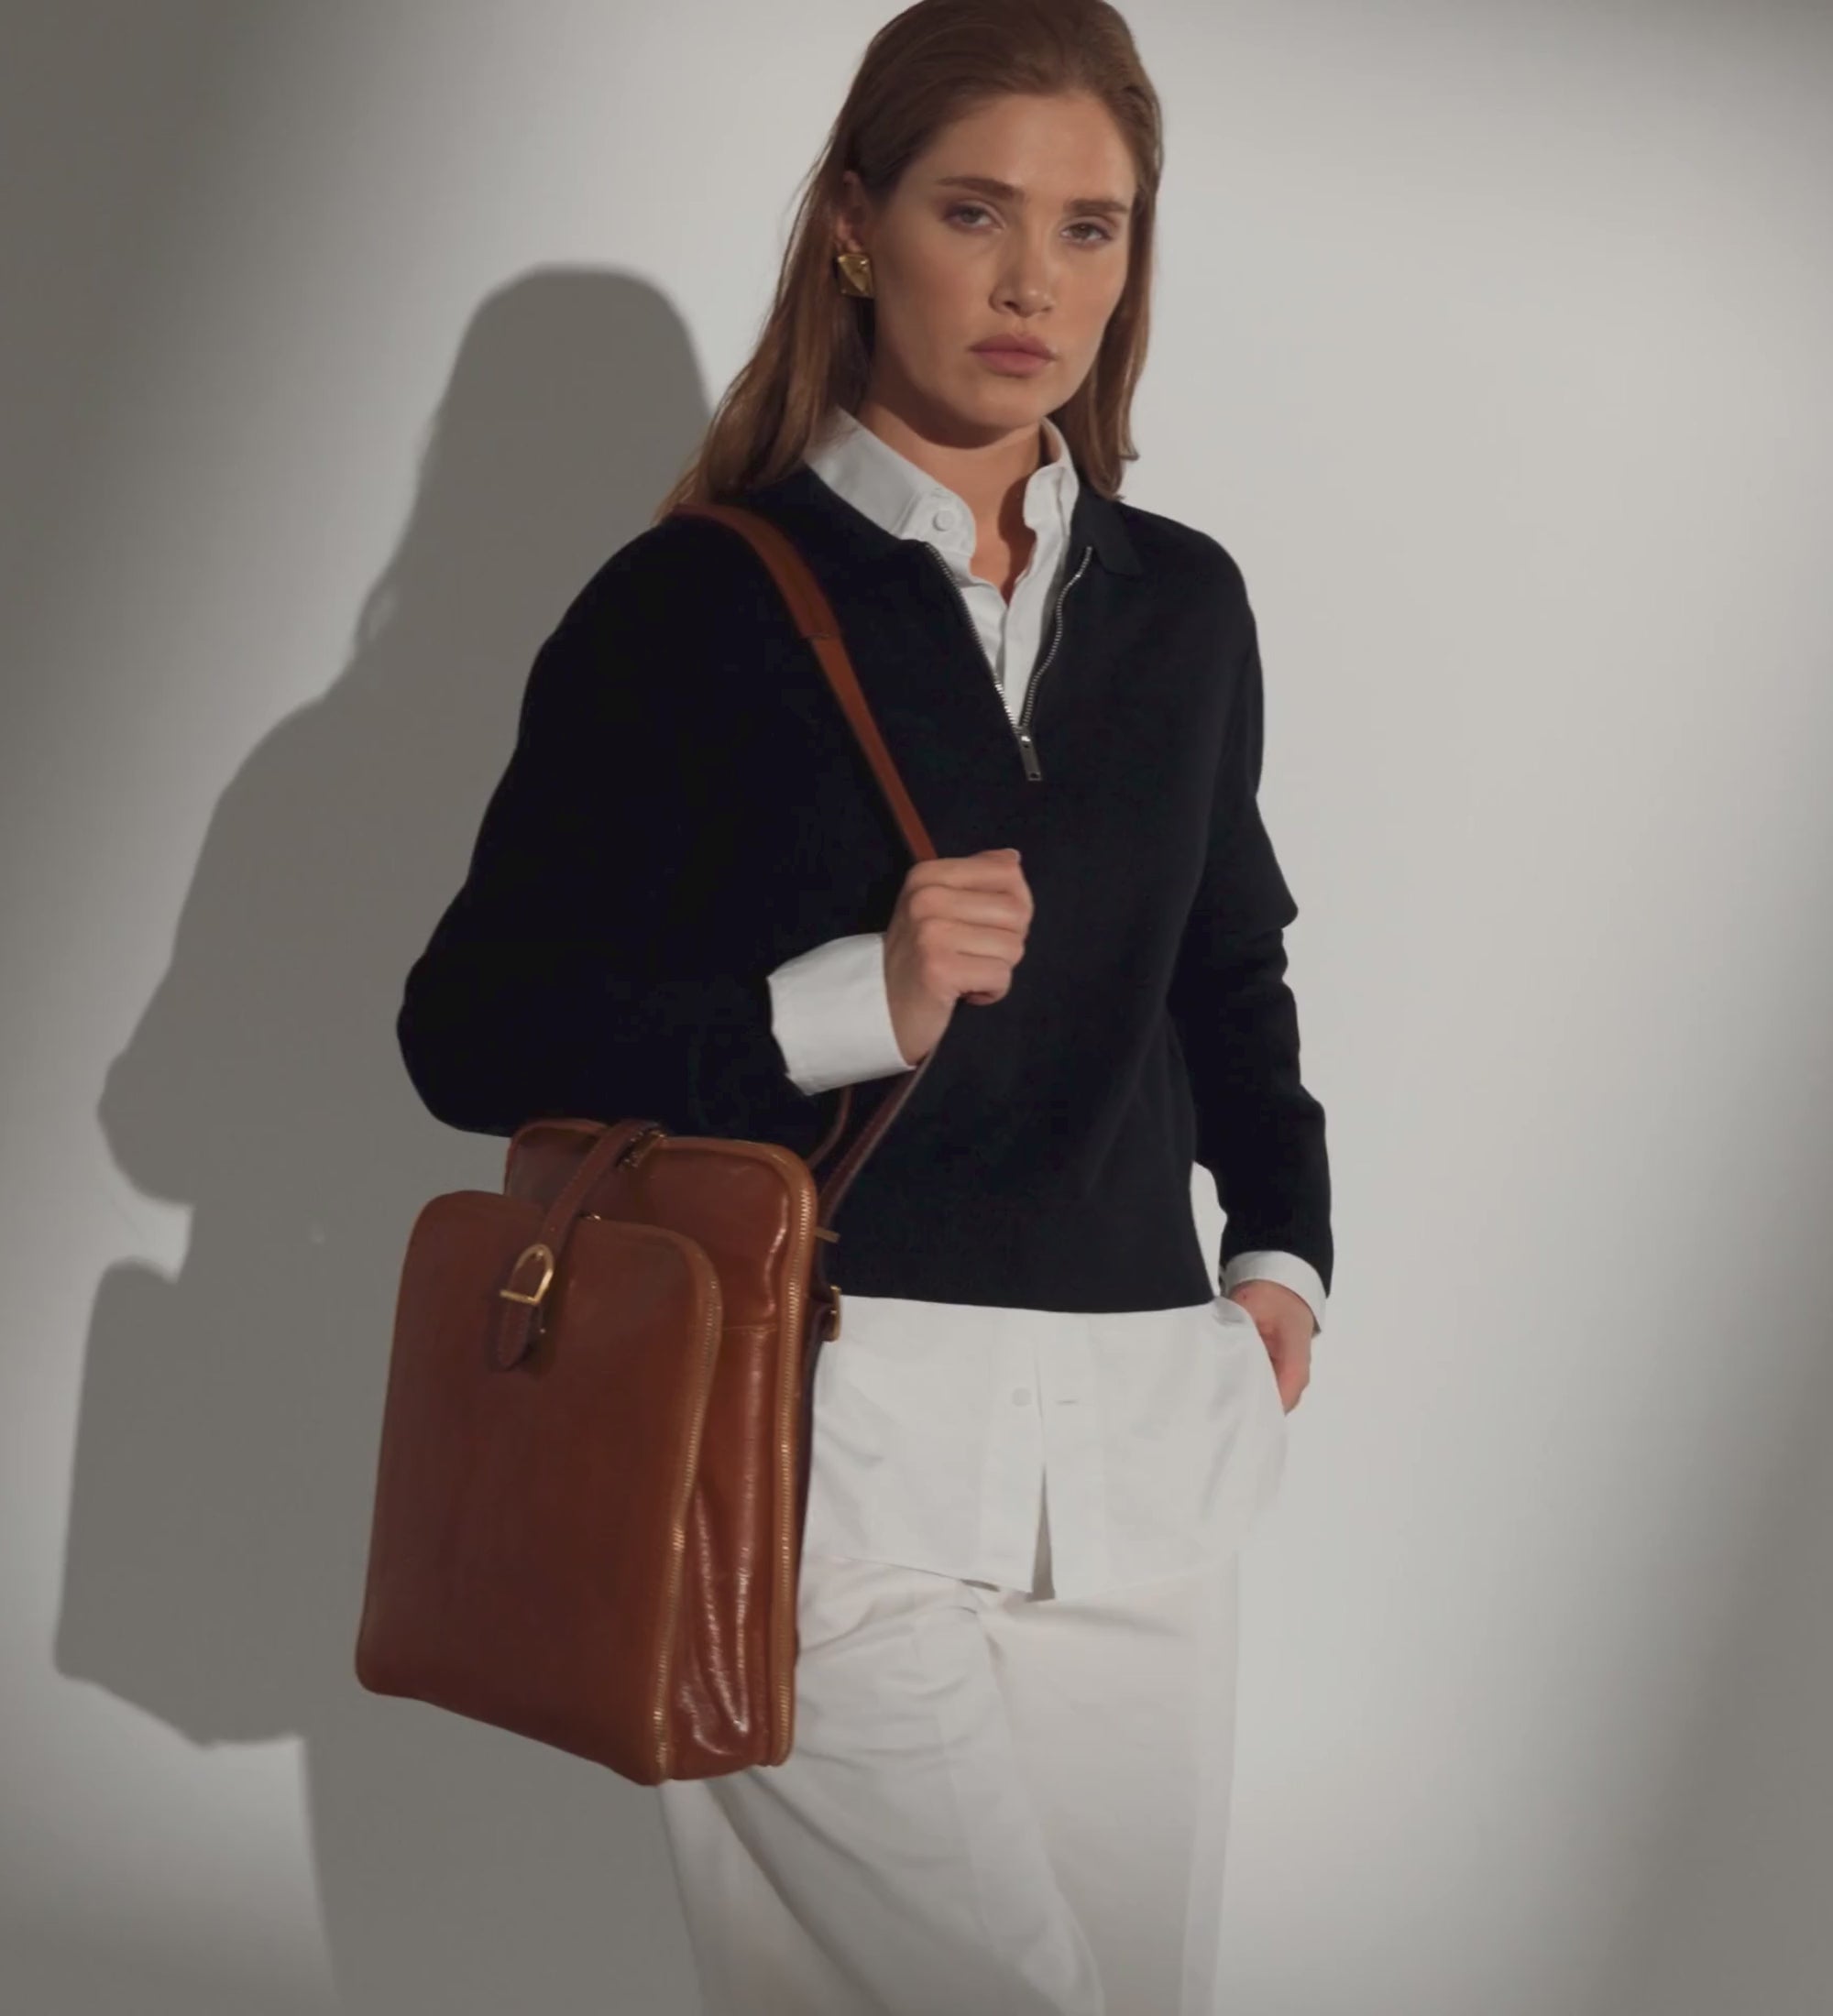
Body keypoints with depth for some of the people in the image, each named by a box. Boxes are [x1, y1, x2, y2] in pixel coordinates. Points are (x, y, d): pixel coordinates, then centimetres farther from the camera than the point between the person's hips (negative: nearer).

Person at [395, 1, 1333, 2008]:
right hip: (829, 1434, -5)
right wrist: (843, 1007, -15)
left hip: (1138, 1441, 5)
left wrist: (1281, 1242, 12)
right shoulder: (695, 606, -2)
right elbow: (470, 1031, -3)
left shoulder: (1180, 605, 13)